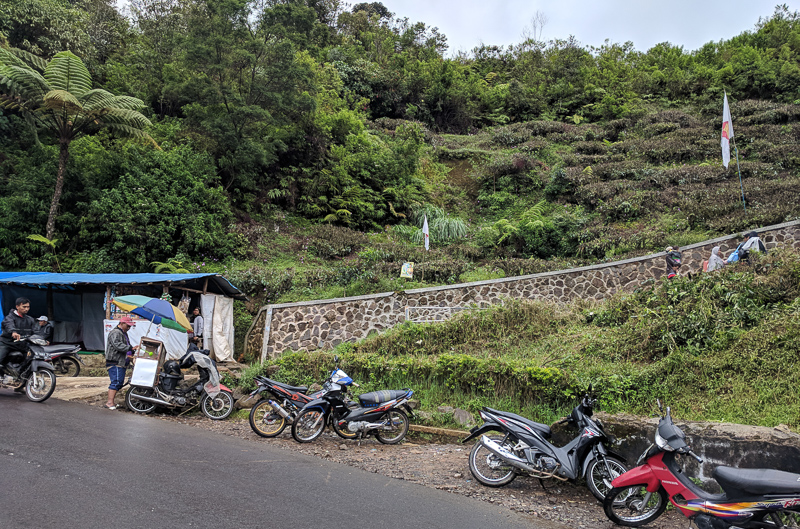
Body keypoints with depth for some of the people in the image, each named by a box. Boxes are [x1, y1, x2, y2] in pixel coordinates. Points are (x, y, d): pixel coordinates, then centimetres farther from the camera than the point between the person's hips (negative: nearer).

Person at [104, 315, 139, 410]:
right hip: (115, 363, -10)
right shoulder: (115, 333, -10)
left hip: (121, 363, 10)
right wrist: (131, 348, -29)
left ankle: (110, 401, 16)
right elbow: (117, 345, -25)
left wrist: (132, 352, 18)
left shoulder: (124, 333, 24)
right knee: (116, 381, -16)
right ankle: (110, 402, -18)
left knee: (119, 382, 10)